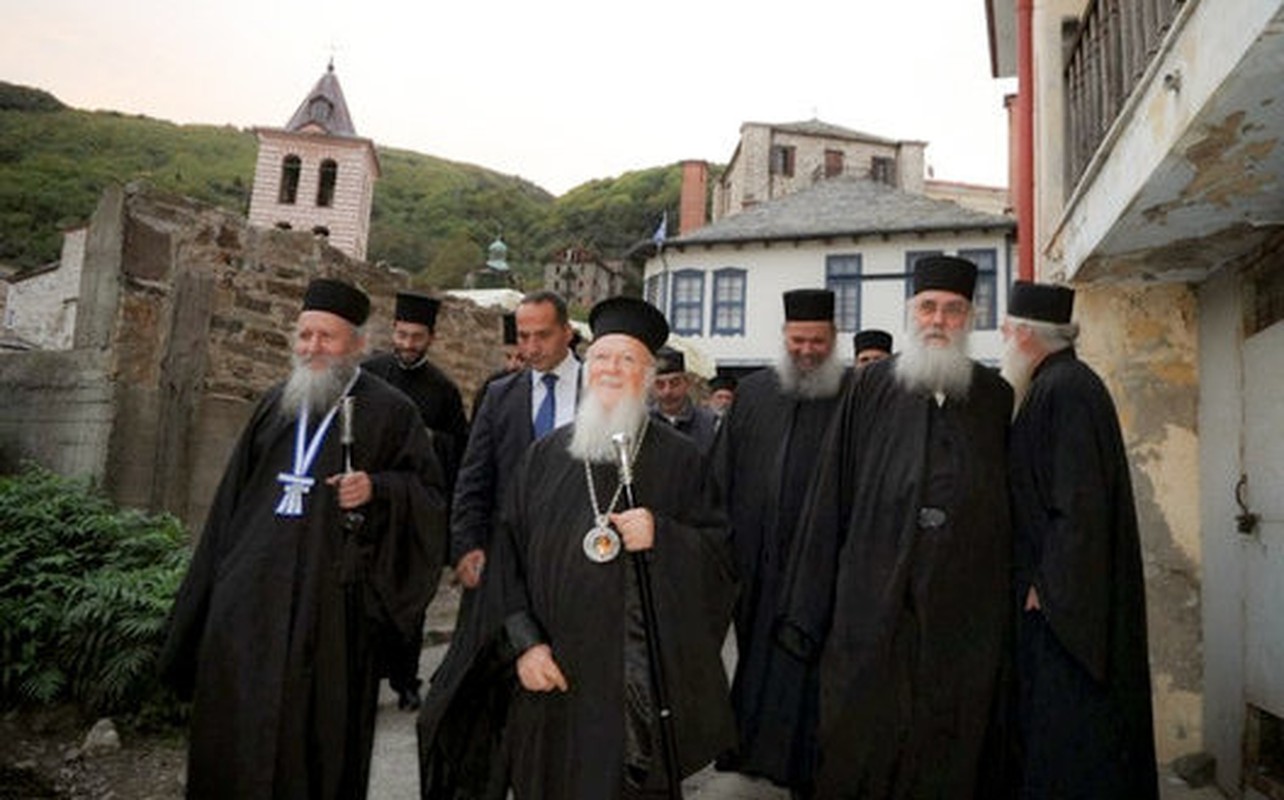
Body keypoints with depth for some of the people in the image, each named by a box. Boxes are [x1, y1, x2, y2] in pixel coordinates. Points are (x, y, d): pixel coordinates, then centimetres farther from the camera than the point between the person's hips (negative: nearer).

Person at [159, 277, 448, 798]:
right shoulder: (275, 403, 12)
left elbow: (430, 495, -4)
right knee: (236, 715, 11)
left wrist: (377, 489, -22)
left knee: (314, 723, 4)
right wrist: (214, 582, 18)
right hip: (250, 593, 5)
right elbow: (234, 495, 19)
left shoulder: (389, 411, -3)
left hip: (329, 595, -4)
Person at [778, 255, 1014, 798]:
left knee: (951, 752, 11)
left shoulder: (995, 396, 9)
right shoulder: (871, 387, 5)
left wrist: (1014, 591, 4)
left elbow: (1013, 503, 10)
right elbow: (831, 496, 2)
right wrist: (809, 606, 0)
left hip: (966, 610, 2)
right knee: (862, 744, 5)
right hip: (872, 605, -1)